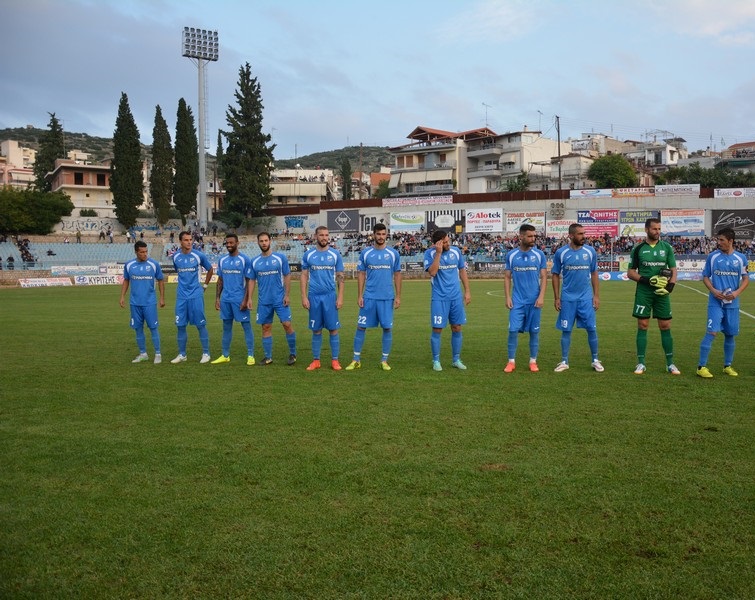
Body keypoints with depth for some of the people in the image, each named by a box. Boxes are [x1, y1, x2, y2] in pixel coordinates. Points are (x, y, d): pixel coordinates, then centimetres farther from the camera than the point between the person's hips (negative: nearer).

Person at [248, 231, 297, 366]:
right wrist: (249, 298, 3)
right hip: (263, 301, 3)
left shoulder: (280, 258, -2)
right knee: (266, 328, 6)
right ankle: (268, 357, 15)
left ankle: (293, 354, 9)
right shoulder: (255, 261, 6)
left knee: (287, 324, -6)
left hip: (280, 299, -3)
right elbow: (252, 280, 11)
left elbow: (287, 277, -1)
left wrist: (287, 295, -7)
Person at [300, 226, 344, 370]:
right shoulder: (308, 254, 4)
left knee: (333, 329, 1)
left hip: (330, 296, -1)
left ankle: (335, 360, 10)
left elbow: (340, 277, 3)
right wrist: (304, 297, -2)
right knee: (316, 330, 7)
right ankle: (316, 361, 15)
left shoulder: (335, 254, 2)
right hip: (314, 296, 1)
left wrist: (340, 297, -4)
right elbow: (304, 276, 6)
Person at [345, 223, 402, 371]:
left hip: (387, 298, 0)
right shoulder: (365, 253, 3)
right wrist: (359, 295, -1)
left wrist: (398, 296, 1)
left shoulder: (393, 254, 3)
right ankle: (356, 360, 11)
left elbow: (397, 275, 7)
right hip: (369, 297, 0)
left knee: (387, 328, 3)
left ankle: (384, 360, 16)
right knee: (361, 327, 1)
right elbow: (361, 275, 5)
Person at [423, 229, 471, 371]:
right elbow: (432, 272, -21)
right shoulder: (430, 253, -7)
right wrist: (438, 253, -21)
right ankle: (436, 361, 12)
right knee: (437, 329, -1)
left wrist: (467, 291, 9)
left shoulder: (456, 251, 4)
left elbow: (462, 271, 13)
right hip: (439, 298, -3)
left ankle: (456, 360, 20)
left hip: (456, 296, 4)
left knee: (457, 328, 7)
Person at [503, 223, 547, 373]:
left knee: (534, 331, 5)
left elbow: (544, 277, 2)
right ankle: (511, 361, 7)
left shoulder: (539, 254, 2)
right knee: (513, 330, -4)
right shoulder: (511, 255, 2)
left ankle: (533, 361, 16)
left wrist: (541, 296, -8)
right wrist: (507, 297, -3)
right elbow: (507, 278, 6)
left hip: (534, 300, 0)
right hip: (517, 300, 0)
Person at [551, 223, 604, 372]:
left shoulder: (590, 251, 0)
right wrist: (556, 298, 0)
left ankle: (595, 360, 15)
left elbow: (594, 274, 8)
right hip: (567, 298, -1)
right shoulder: (560, 253, -3)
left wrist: (596, 295, 3)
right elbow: (556, 275, 4)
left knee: (591, 328, 1)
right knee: (566, 330, 4)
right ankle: (564, 361, 14)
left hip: (586, 298, 1)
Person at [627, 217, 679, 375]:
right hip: (643, 292, -1)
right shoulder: (638, 249, 2)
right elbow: (630, 273, 2)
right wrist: (647, 280, -14)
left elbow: (673, 270, 7)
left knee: (665, 326, 3)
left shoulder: (667, 247, 5)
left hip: (662, 292, 1)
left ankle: (670, 363, 12)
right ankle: (641, 363, 7)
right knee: (642, 326, 1)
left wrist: (669, 287, -11)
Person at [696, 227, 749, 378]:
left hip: (732, 303, 3)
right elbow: (705, 277, 5)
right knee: (711, 332, -12)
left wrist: (737, 293, -9)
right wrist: (713, 290, -13)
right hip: (715, 302, -2)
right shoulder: (712, 256, -1)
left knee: (730, 334, 10)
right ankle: (701, 366, -6)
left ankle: (728, 366, 25)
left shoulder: (740, 258, 3)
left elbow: (746, 278, 8)